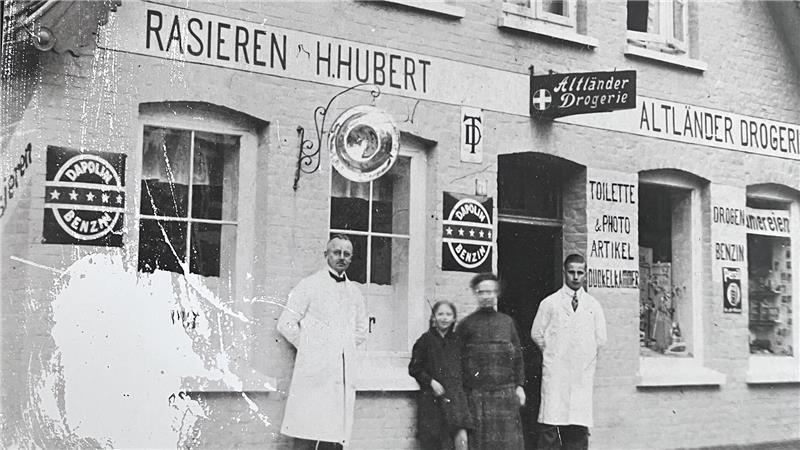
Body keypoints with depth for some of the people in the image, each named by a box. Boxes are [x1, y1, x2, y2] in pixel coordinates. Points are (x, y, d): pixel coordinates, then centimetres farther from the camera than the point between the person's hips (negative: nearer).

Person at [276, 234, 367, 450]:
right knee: (316, 432, -10)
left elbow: (361, 331, 27)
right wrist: (307, 348, -1)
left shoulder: (354, 292, 17)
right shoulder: (310, 285, 1)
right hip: (315, 370, -5)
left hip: (345, 370, 5)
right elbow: (286, 324, -3)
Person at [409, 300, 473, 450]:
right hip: (431, 397, -1)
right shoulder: (426, 340, 3)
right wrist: (431, 382, -10)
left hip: (455, 394, 1)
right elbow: (414, 368, 2)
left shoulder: (458, 340, 12)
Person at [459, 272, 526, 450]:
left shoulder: (507, 322, 12)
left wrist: (519, 385, 6)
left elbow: (518, 356, 13)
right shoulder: (466, 324, 6)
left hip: (506, 392, 2)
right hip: (476, 394, -2)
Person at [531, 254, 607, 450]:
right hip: (554, 375, -2)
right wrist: (553, 353, 6)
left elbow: (600, 339, 12)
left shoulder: (593, 306, 9)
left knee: (579, 429, -1)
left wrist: (585, 356, 9)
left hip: (582, 376, 2)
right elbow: (537, 334, 6)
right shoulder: (549, 303, 3)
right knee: (550, 426, -7)